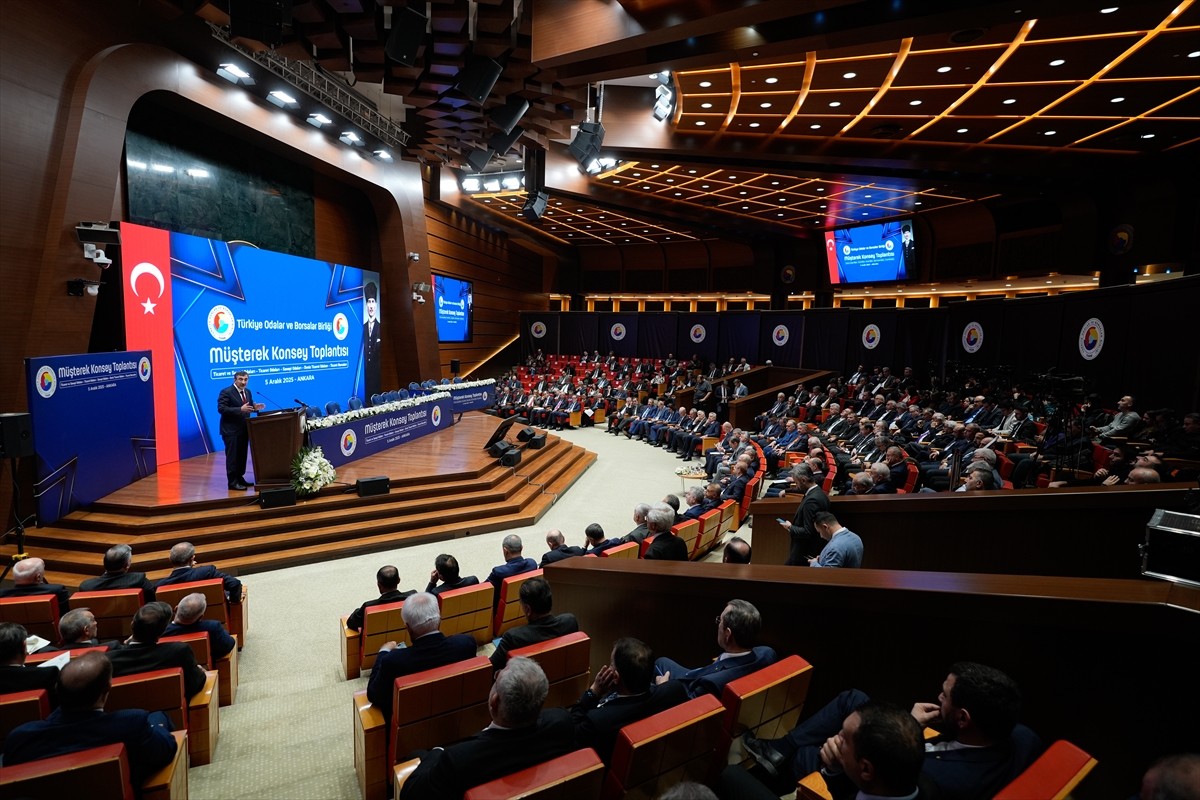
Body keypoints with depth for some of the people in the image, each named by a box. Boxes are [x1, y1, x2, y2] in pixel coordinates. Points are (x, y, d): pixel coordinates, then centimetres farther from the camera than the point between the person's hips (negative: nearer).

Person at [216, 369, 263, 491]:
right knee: (232, 456, -3)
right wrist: (240, 409, -31)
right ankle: (232, 482, 2)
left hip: (244, 429, 8)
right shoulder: (226, 392, -14)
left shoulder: (247, 392, 10)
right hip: (231, 430, -8)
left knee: (242, 455, 14)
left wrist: (255, 407, -7)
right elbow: (221, 409, -21)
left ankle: (240, 478, 25)